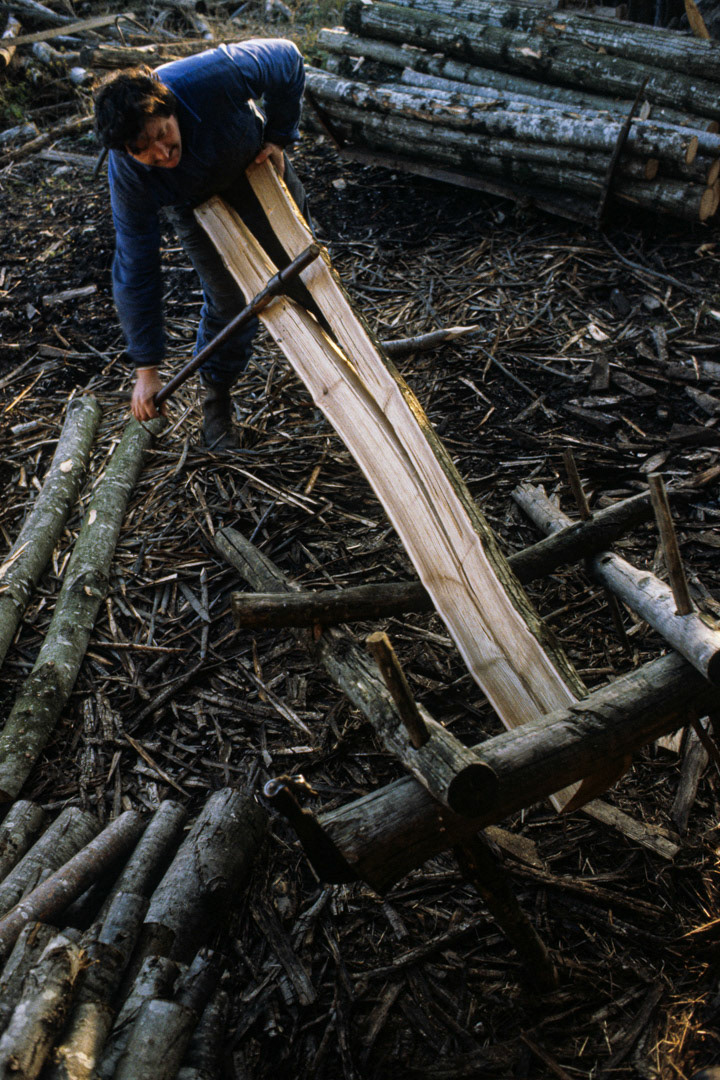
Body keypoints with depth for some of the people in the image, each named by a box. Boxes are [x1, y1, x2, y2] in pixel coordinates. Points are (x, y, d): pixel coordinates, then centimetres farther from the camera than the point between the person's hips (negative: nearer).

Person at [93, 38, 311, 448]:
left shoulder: (213, 77, -42)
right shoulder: (127, 176, -37)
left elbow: (287, 57, -23)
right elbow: (135, 273, -30)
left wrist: (278, 137, -18)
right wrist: (147, 369, -27)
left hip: (254, 159, 2)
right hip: (196, 203, -2)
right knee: (229, 301, -7)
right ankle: (217, 398, 20)